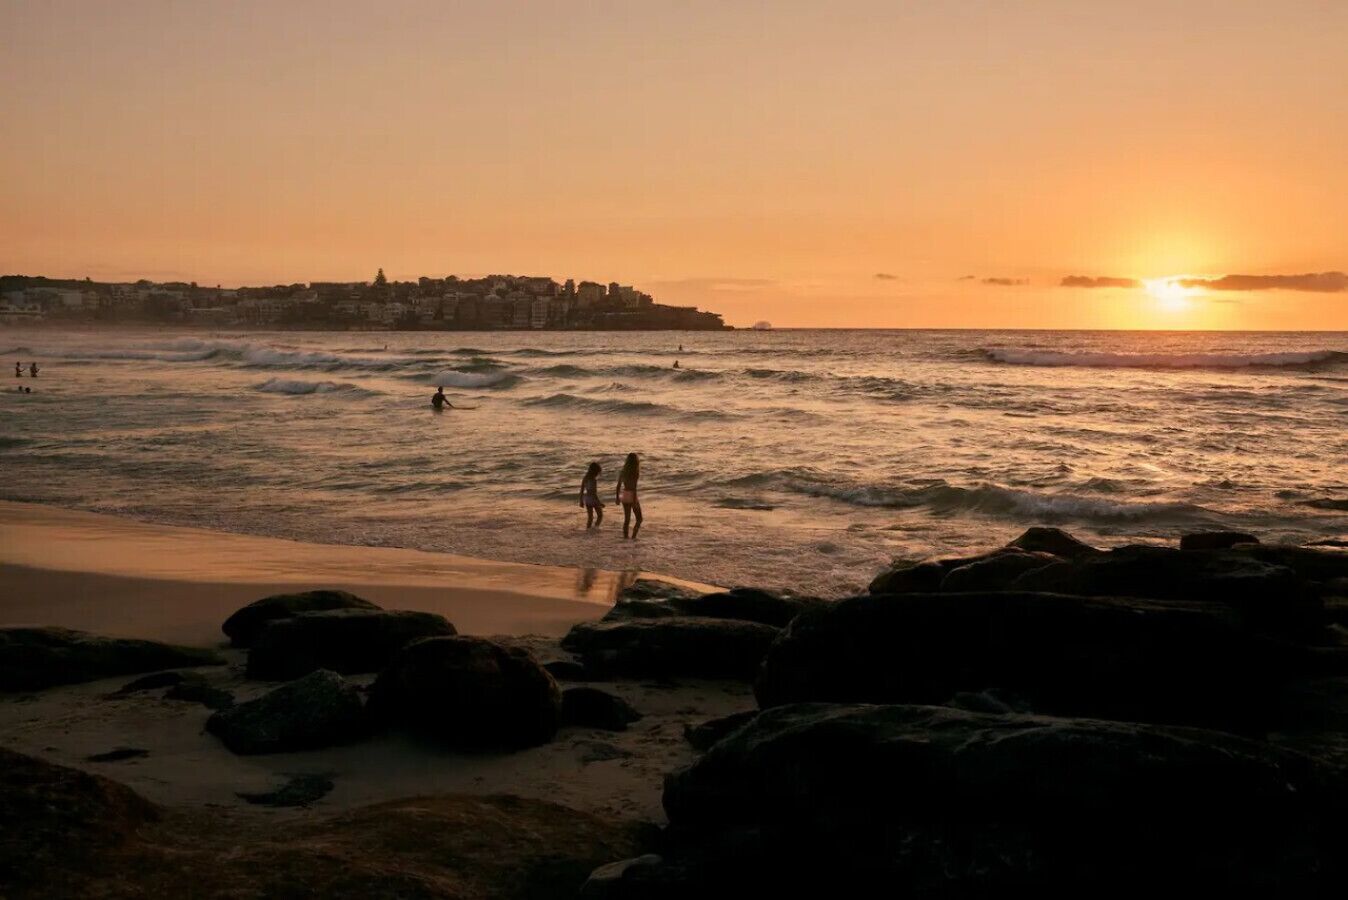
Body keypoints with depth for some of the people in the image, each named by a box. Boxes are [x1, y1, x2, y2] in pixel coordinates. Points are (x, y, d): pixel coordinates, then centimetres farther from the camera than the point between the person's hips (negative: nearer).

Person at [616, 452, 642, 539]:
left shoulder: (623, 471, 4)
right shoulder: (635, 473, -15)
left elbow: (618, 485, 8)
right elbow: (634, 487, -20)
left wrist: (617, 497, 17)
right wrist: (634, 501, -19)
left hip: (624, 495, 6)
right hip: (632, 495, -6)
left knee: (627, 518, 15)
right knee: (639, 519, 7)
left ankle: (625, 536, 14)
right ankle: (634, 536, -3)